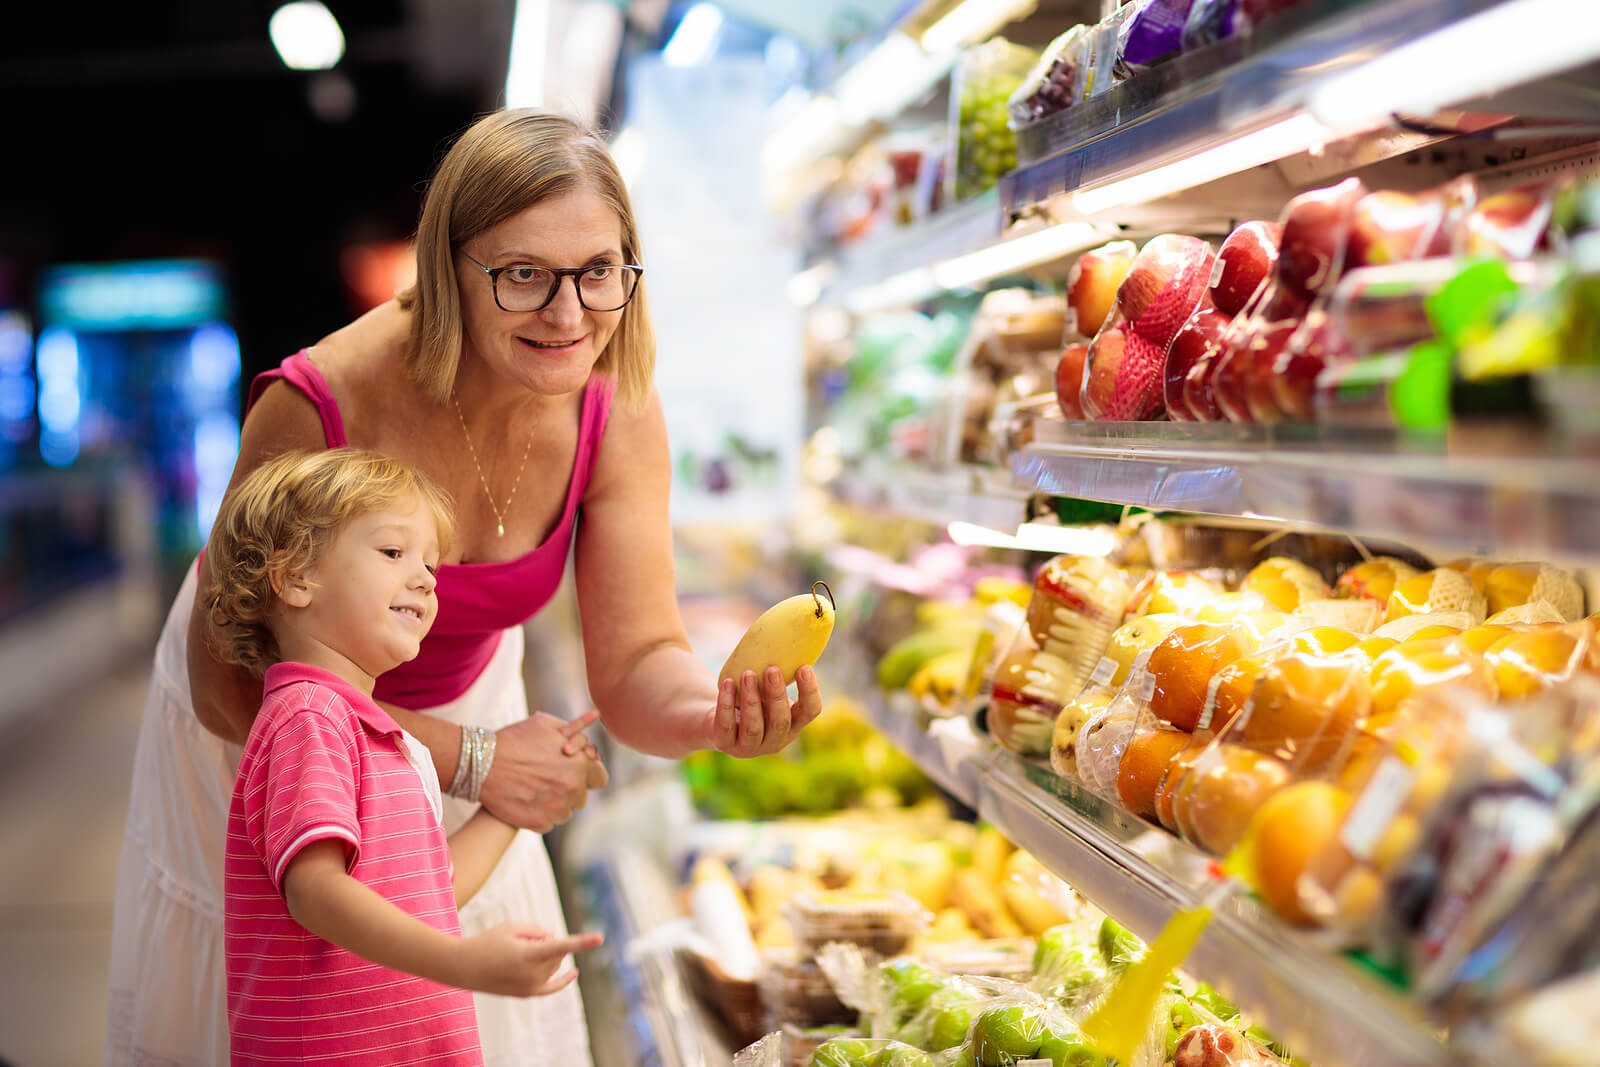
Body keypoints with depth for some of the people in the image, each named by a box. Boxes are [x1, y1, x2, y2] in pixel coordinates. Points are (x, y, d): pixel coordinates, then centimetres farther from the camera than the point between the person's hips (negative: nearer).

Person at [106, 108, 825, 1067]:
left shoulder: (618, 412, -22)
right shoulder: (319, 409, -36)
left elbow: (636, 667, -21)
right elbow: (227, 684, -27)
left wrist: (719, 711, -45)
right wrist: (468, 758, -32)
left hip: (462, 697, 4)